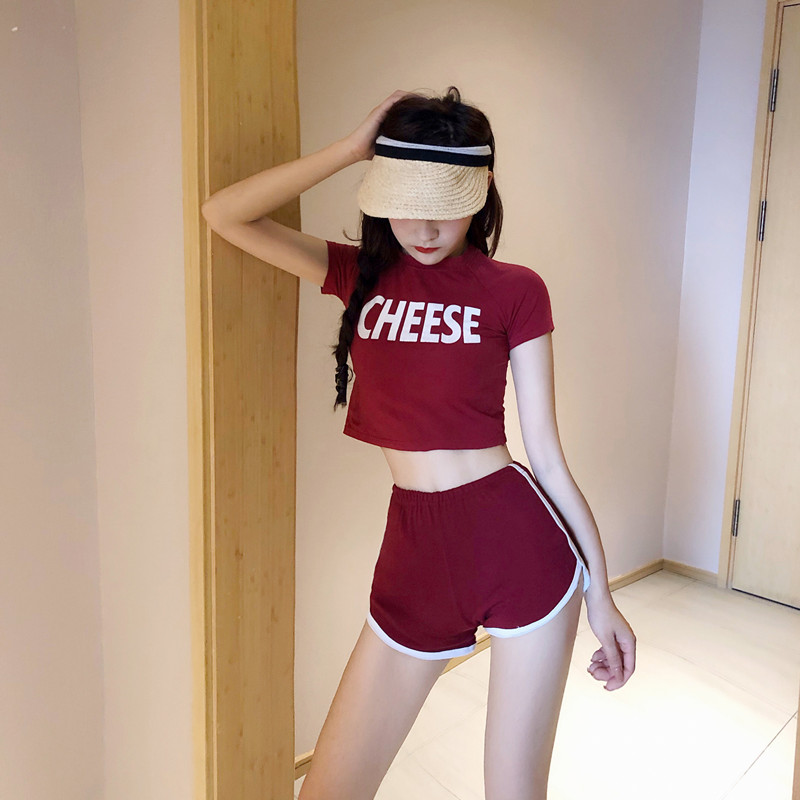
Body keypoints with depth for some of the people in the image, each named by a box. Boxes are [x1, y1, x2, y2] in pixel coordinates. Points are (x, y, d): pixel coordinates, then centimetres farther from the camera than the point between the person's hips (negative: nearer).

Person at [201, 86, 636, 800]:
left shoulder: (515, 290, -2)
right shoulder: (362, 274, 7)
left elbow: (546, 451, -1)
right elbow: (224, 214, -3)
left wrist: (600, 593, 2)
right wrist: (353, 147, -5)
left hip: (518, 540, -2)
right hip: (415, 555, 3)